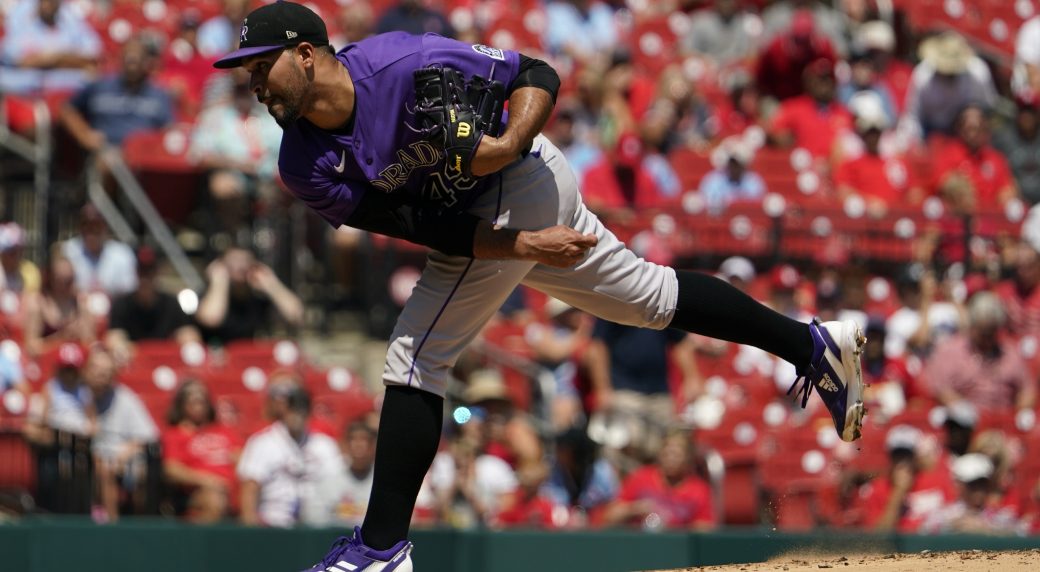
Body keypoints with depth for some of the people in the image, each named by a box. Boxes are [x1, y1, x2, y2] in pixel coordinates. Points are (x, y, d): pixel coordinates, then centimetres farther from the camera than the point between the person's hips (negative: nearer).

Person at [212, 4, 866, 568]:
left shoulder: (404, 65, -27)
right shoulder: (306, 166, -10)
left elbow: (539, 74, -17)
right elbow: (422, 228, -14)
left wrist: (509, 143, -35)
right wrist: (522, 244, -25)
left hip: (517, 184, -8)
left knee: (414, 357, -14)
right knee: (652, 296, 22)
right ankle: (815, 344, 36)